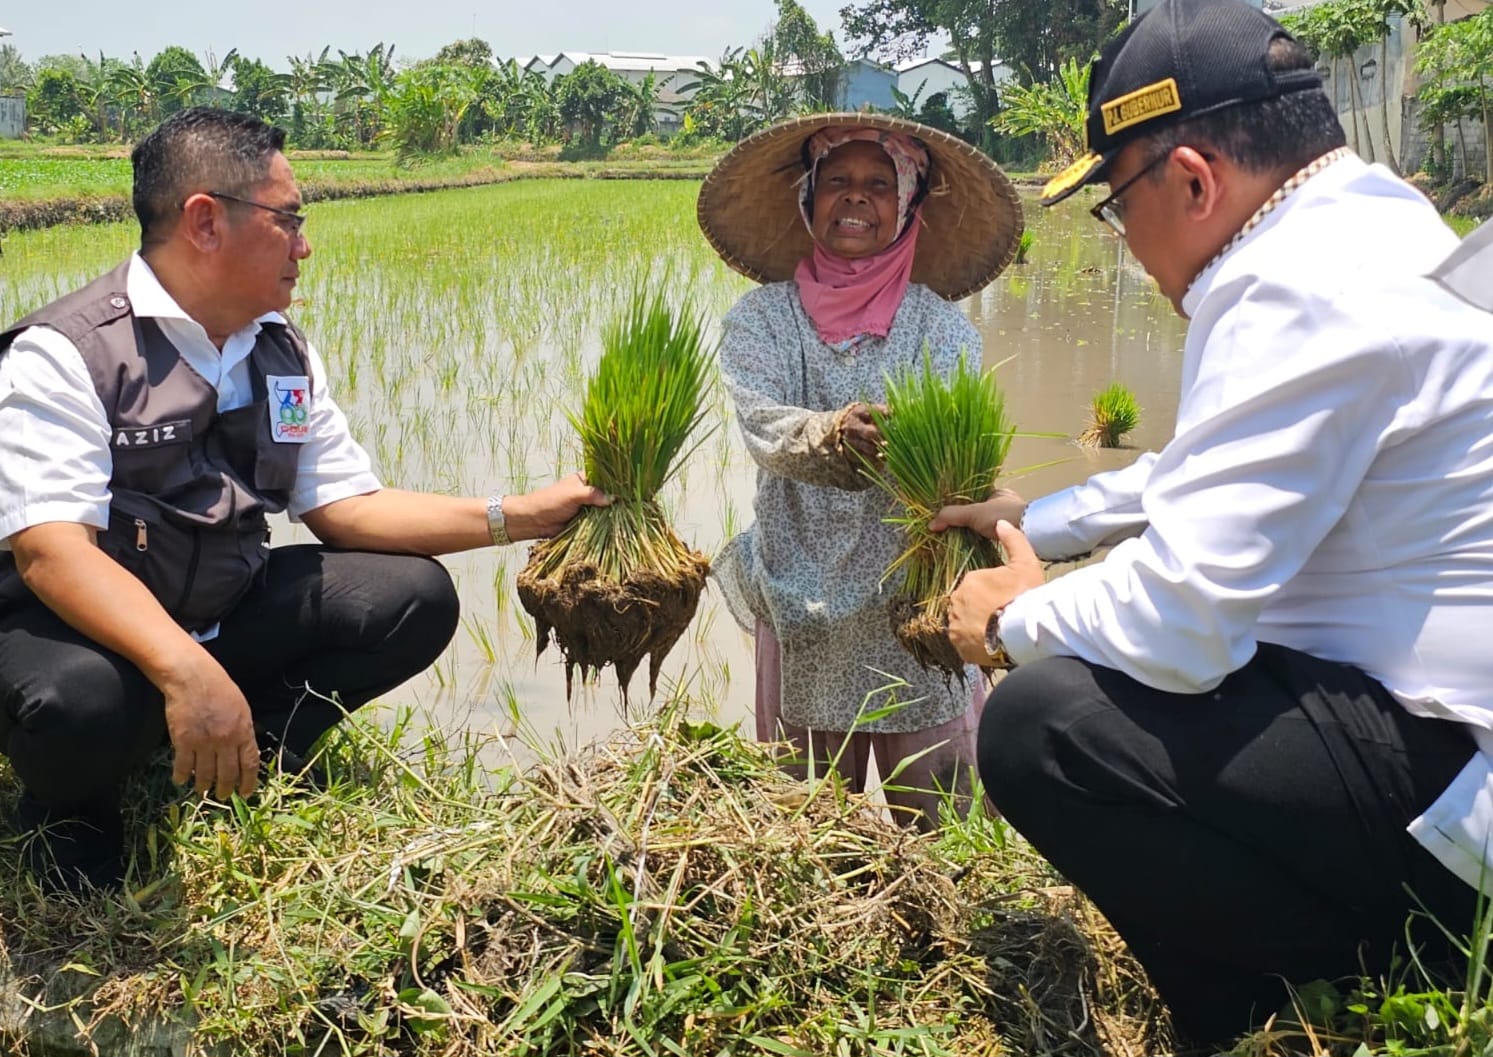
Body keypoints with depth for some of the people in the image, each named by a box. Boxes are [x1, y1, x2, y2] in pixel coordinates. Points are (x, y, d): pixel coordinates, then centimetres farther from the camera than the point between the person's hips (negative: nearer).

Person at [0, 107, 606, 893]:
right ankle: (69, 812, -3)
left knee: (414, 596, -7)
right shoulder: (64, 354, -18)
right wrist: (187, 672, -44)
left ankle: (237, 774, -3)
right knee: (81, 702, -39)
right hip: (82, 630, -6)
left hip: (225, 615, 6)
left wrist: (517, 517, -6)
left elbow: (348, 506, 4)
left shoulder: (284, 356, 4)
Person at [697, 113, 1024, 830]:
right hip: (802, 598, 1)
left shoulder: (939, 324, 4)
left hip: (915, 593, 0)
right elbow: (763, 424, -14)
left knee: (936, 820, 2)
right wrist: (832, 436, -36)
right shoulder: (761, 319, 4)